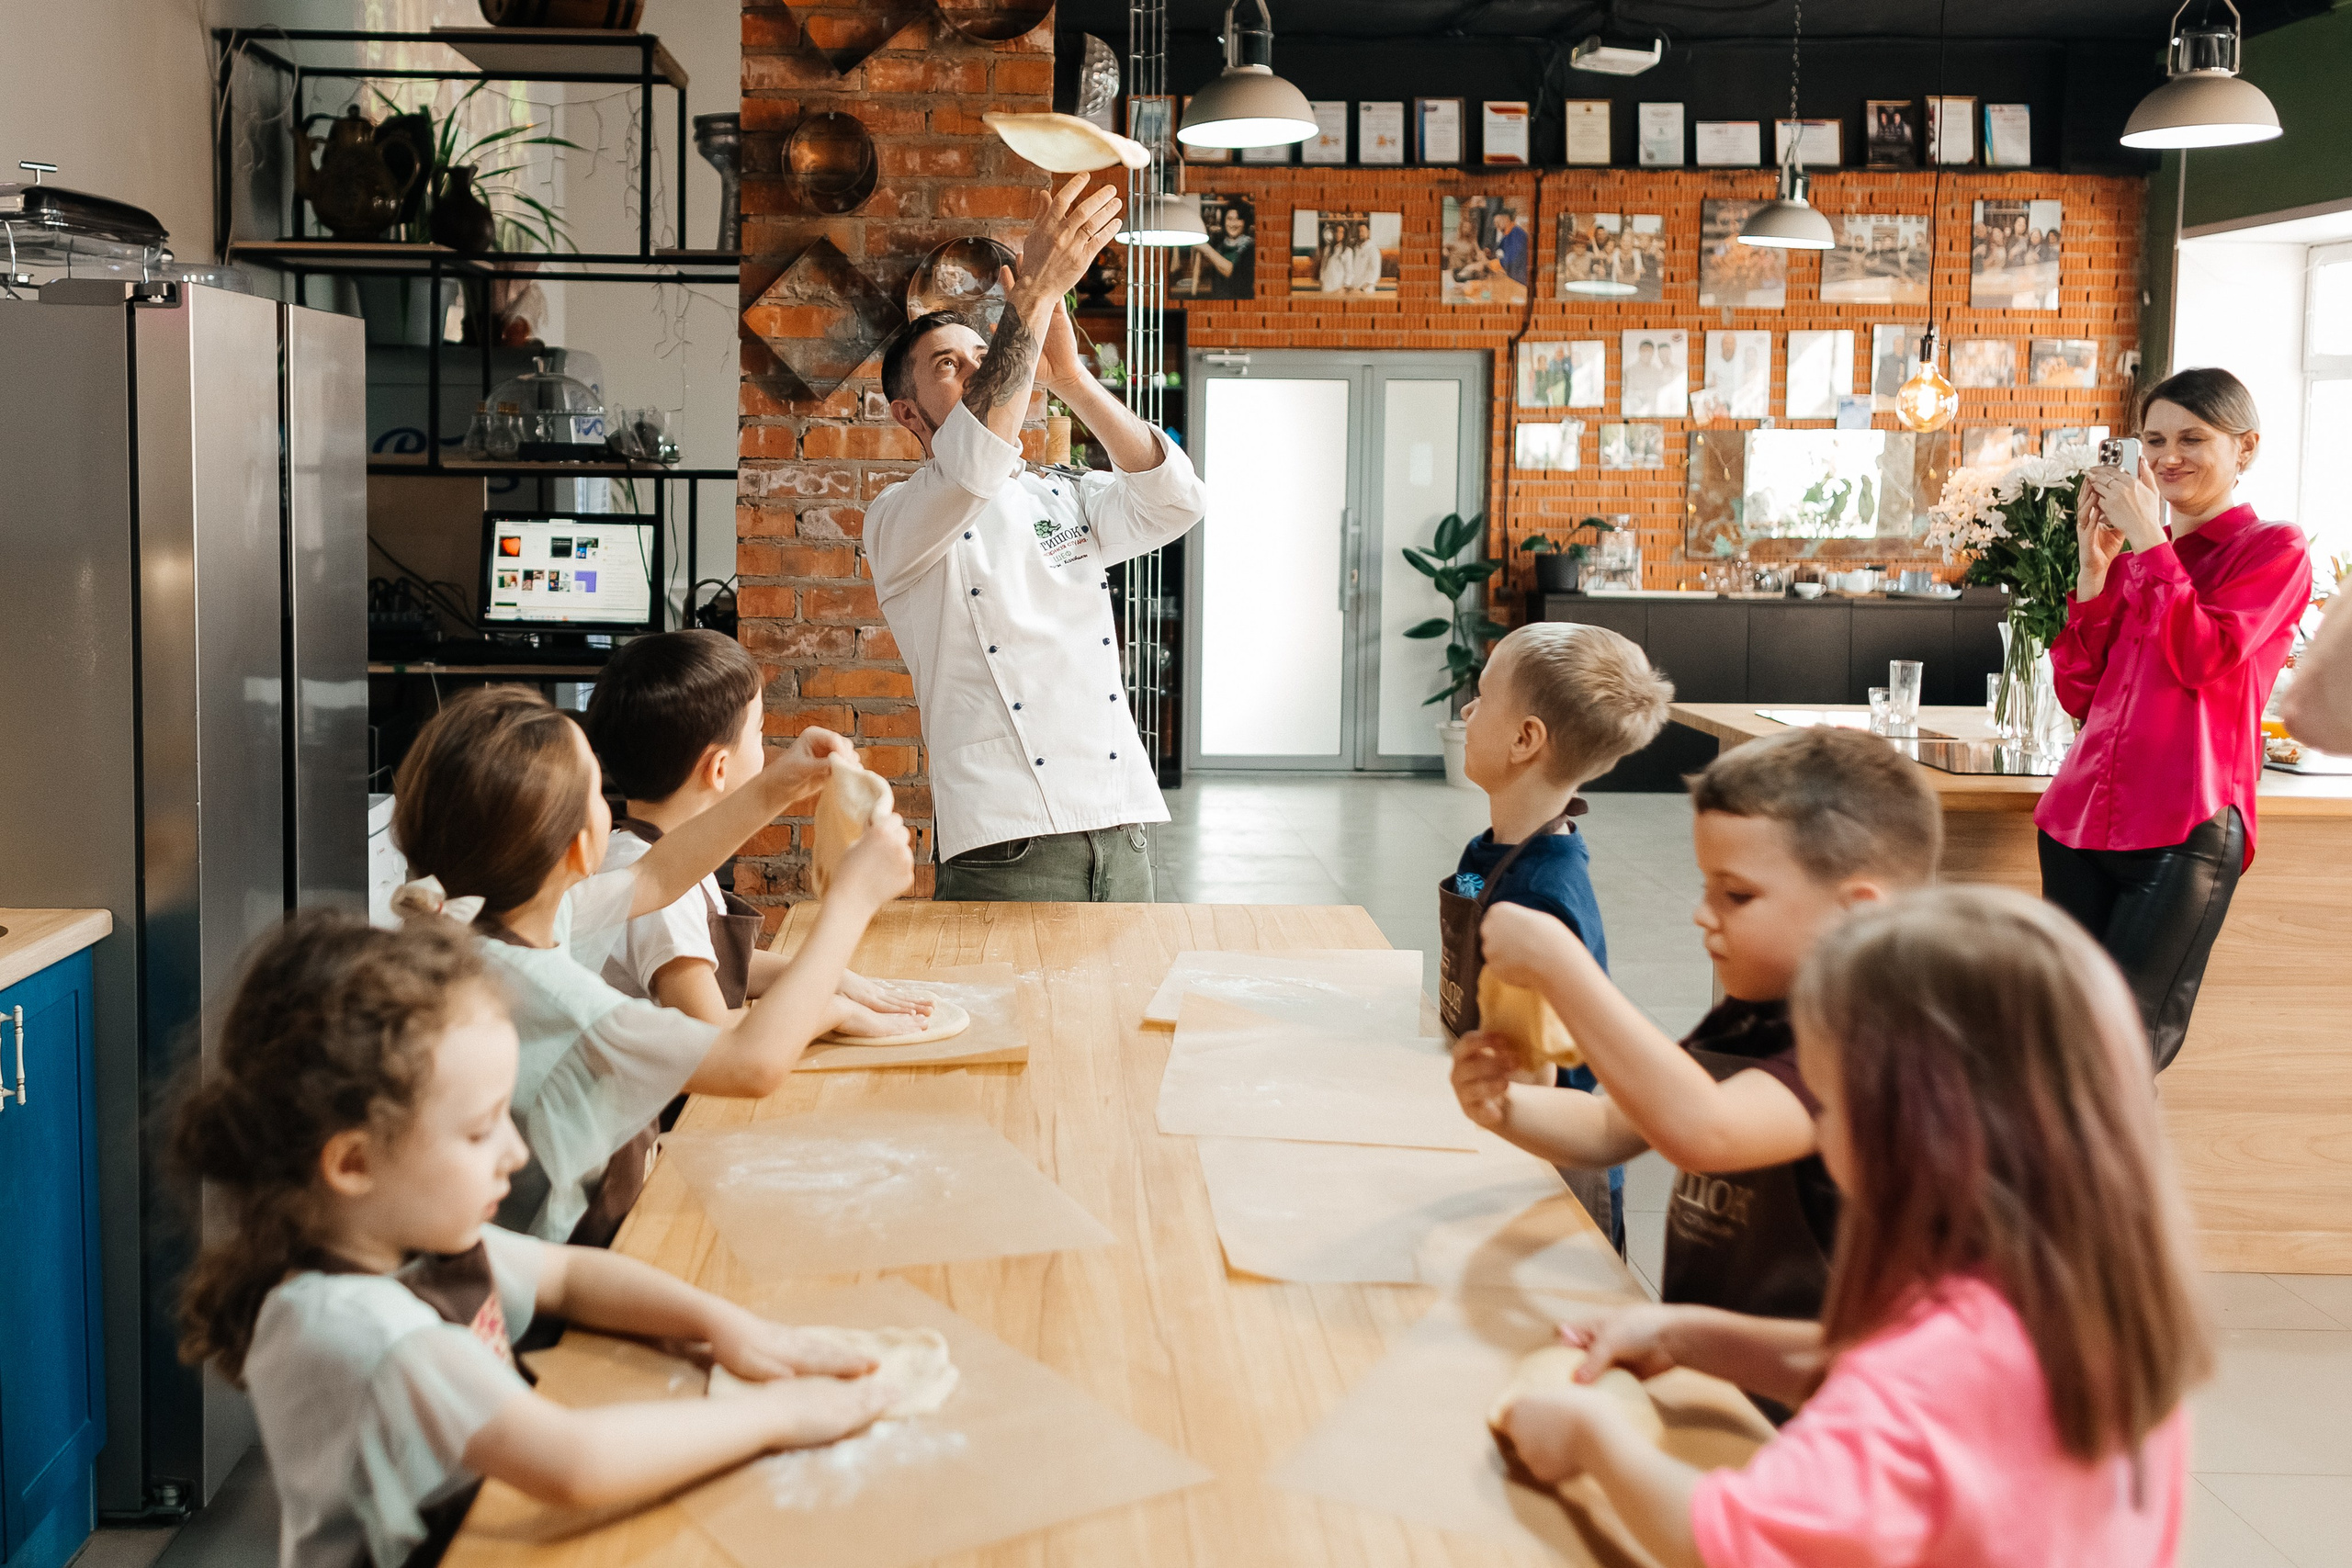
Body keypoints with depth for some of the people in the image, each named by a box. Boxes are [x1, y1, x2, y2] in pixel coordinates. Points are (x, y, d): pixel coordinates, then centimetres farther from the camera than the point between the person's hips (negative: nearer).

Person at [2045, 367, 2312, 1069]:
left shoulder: (2275, 549, 4)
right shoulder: (2132, 553, 19)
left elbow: (2203, 657, -13)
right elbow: (2079, 696, 11)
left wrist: (2151, 542, -8)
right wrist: (2094, 567, 4)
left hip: (2184, 830, -5)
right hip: (2080, 819, 5)